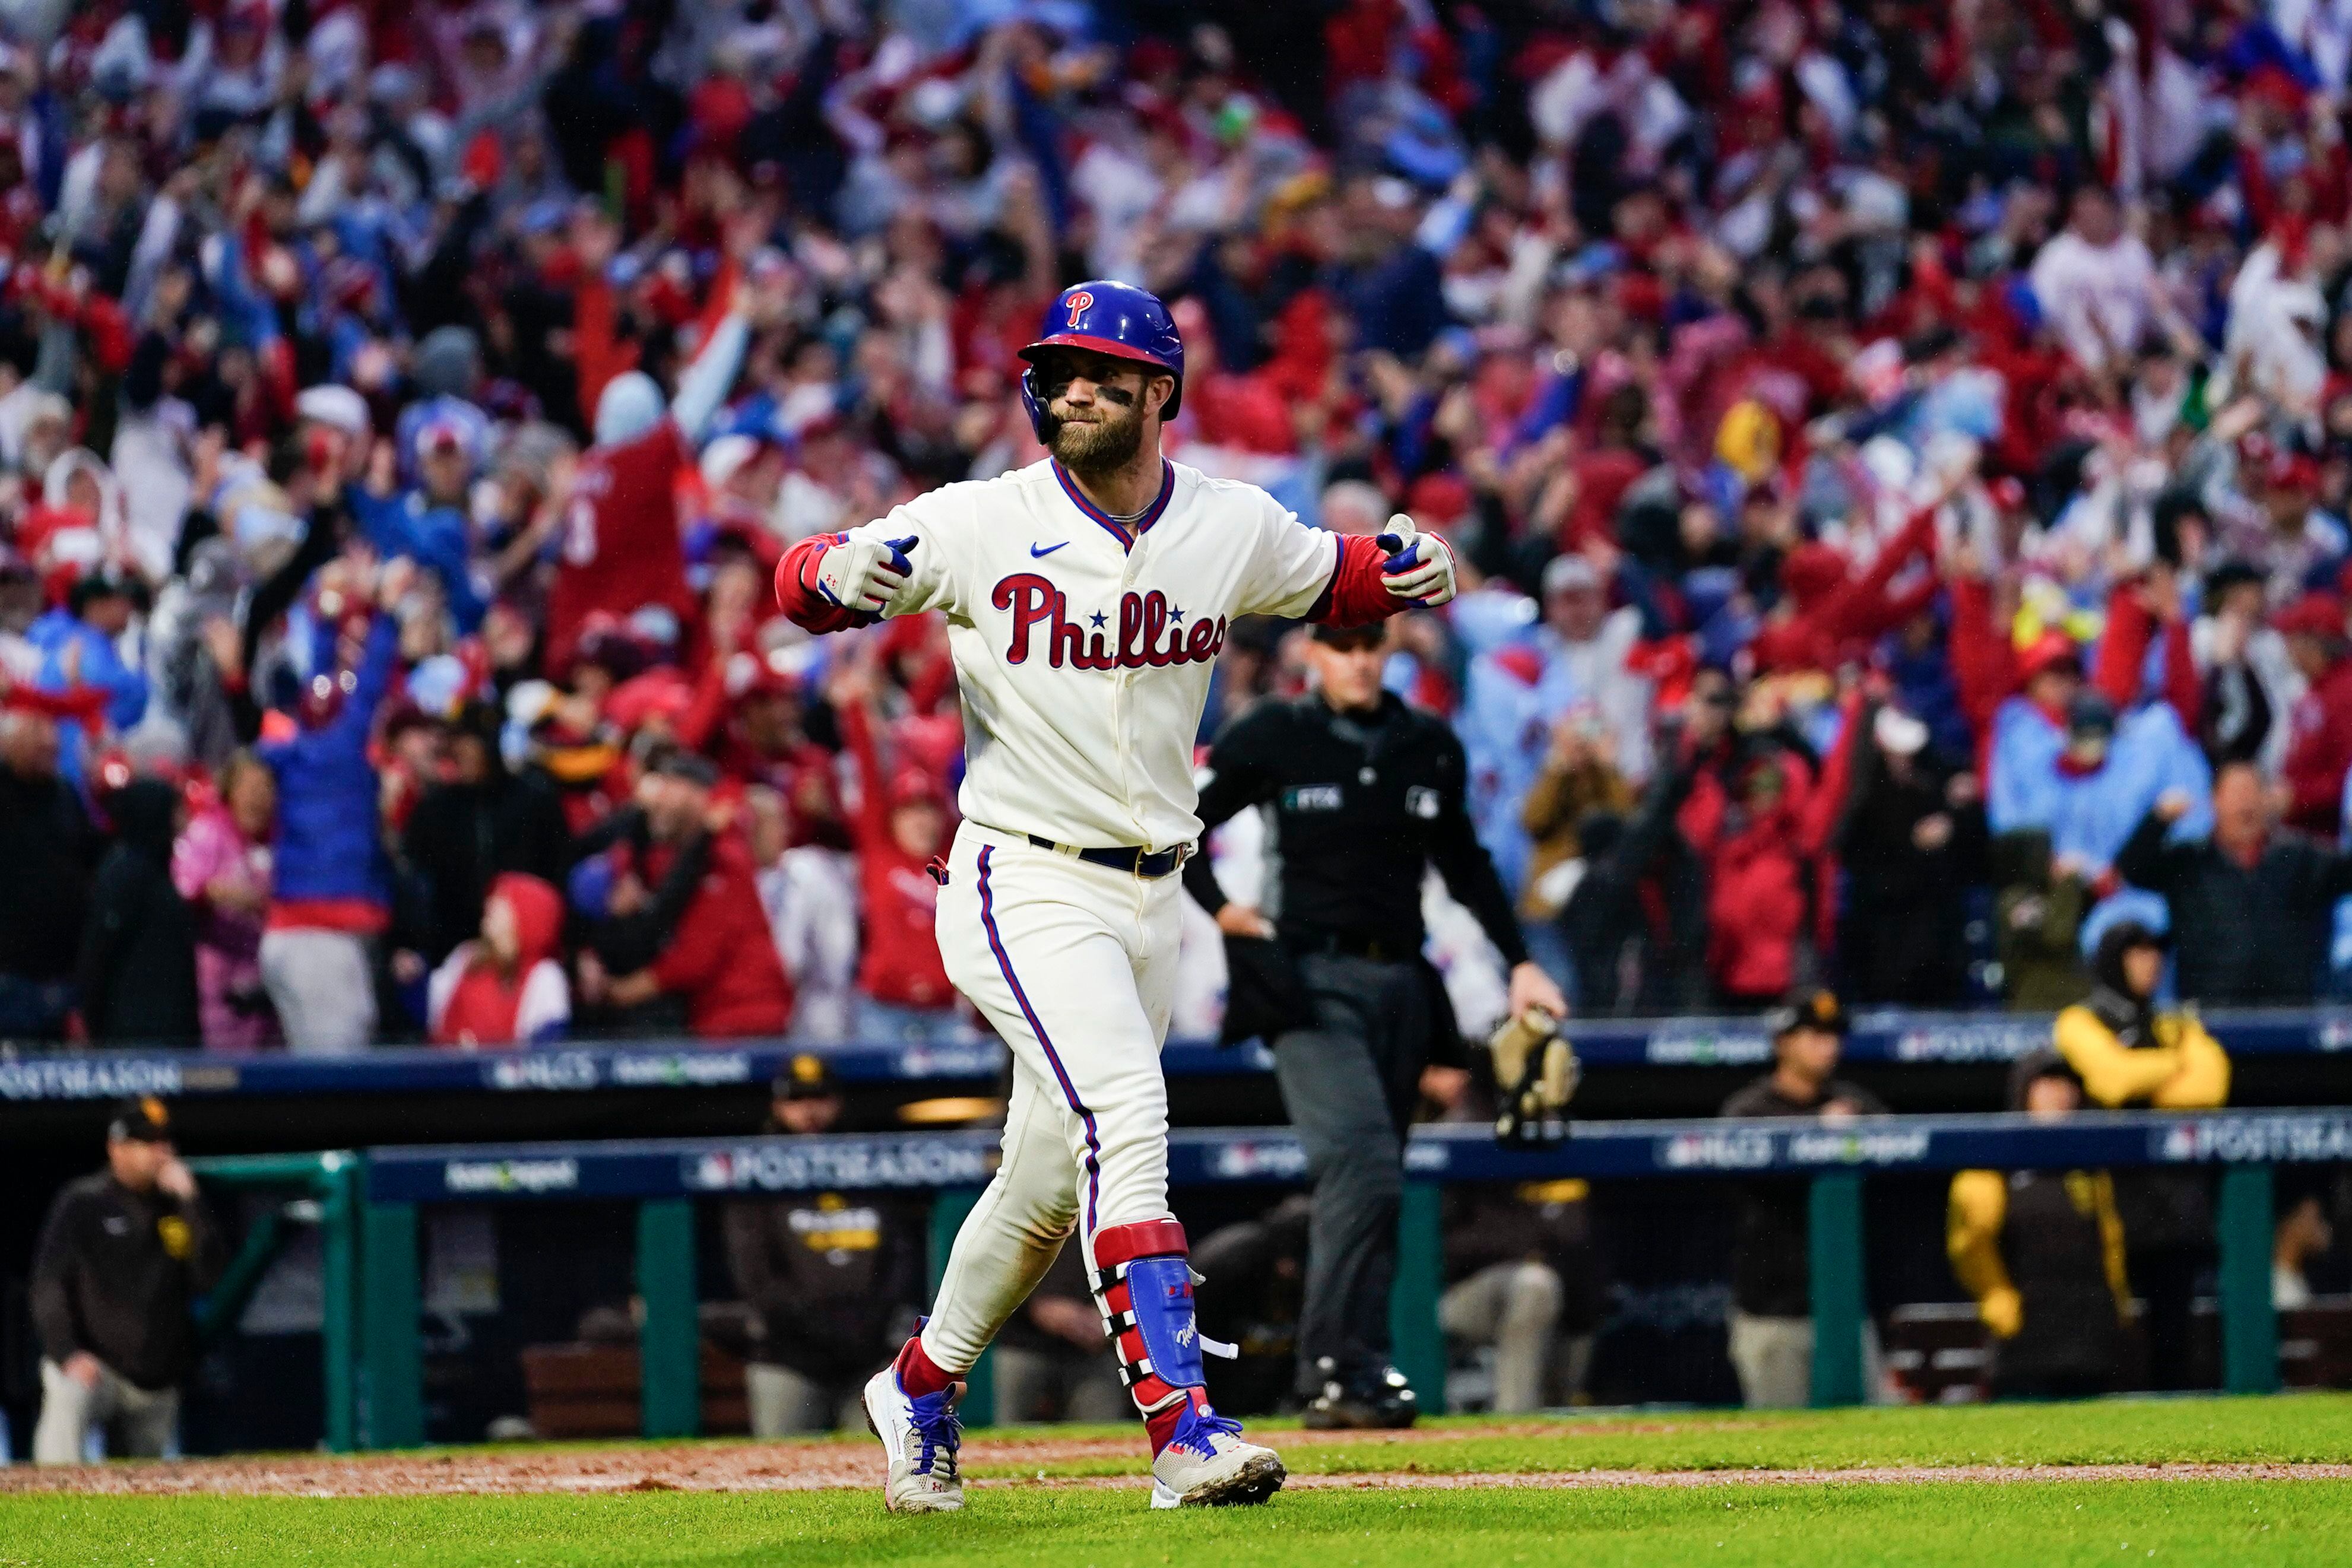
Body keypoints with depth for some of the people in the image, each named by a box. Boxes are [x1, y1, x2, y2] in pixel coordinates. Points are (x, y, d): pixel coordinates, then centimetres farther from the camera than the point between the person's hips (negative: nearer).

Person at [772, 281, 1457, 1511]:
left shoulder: (1233, 528, 3)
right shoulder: (980, 525, -8)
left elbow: (1330, 580, 20)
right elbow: (798, 582, -4)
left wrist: (1406, 570, -2)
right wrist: (845, 576, -28)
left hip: (1149, 899, 6)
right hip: (1023, 887, -6)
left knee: (1052, 1178, 15)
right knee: (1123, 1117, -24)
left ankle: (921, 1385, 37)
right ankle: (1181, 1430, -31)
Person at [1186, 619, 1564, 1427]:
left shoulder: (1431, 746, 11)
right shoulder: (1273, 738, -1)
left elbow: (1464, 862, 21)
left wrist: (1519, 963, 16)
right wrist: (1222, 911, -5)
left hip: (1402, 984, 5)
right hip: (1315, 980, -5)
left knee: (1372, 1181, 4)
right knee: (1363, 1165, -20)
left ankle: (1348, 1377, 8)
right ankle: (1340, 1368, -21)